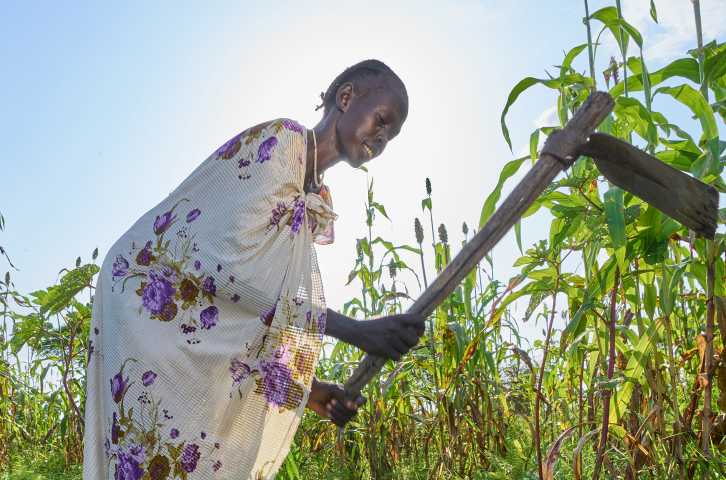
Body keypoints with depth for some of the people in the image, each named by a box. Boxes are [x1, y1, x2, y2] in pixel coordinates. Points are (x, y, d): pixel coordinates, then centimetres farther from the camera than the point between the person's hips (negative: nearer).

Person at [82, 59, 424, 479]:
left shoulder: (310, 204, 16)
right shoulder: (282, 140, -11)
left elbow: (263, 305, 13)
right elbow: (230, 265, -23)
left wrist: (305, 386, 3)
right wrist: (352, 329, -23)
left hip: (199, 332, 9)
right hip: (154, 306, -9)